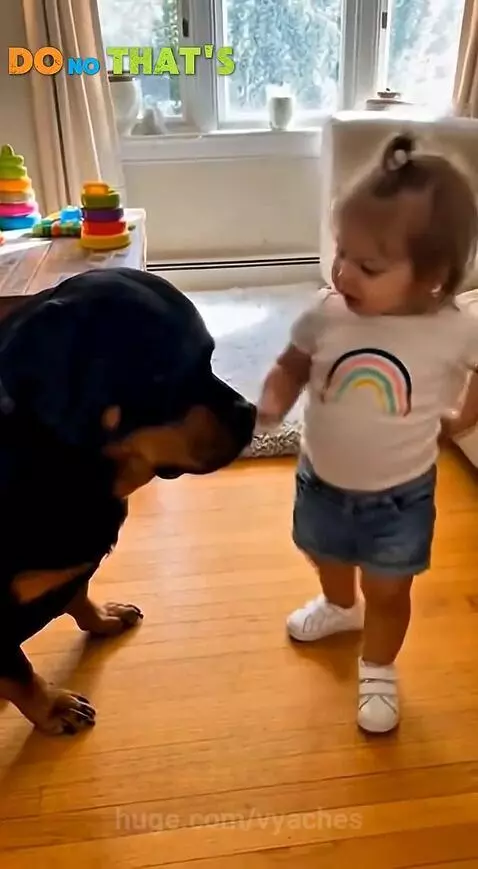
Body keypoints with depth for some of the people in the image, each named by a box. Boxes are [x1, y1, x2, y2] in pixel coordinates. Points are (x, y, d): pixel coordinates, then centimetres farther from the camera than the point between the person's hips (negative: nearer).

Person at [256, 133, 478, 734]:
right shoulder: (326, 313, -20)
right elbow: (291, 367, -5)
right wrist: (270, 405, -22)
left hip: (399, 497, -3)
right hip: (320, 481, 3)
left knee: (388, 592, 17)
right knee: (326, 556, 31)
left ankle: (378, 670, 47)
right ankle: (340, 607, 66)